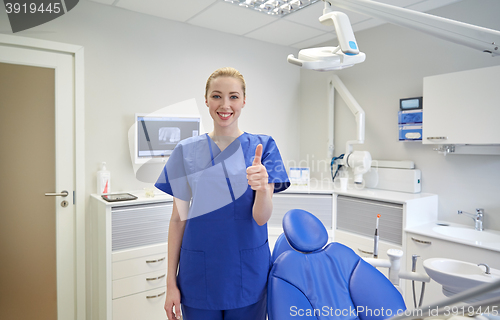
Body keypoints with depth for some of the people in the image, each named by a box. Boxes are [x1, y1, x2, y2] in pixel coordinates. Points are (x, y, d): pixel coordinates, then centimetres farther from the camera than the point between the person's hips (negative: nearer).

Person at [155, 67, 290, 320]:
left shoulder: (262, 147, -5)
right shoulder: (186, 151, -1)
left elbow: (261, 218, -11)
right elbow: (178, 218, 2)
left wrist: (263, 187, -33)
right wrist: (171, 282, 1)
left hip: (247, 273, 0)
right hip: (199, 274, 1)